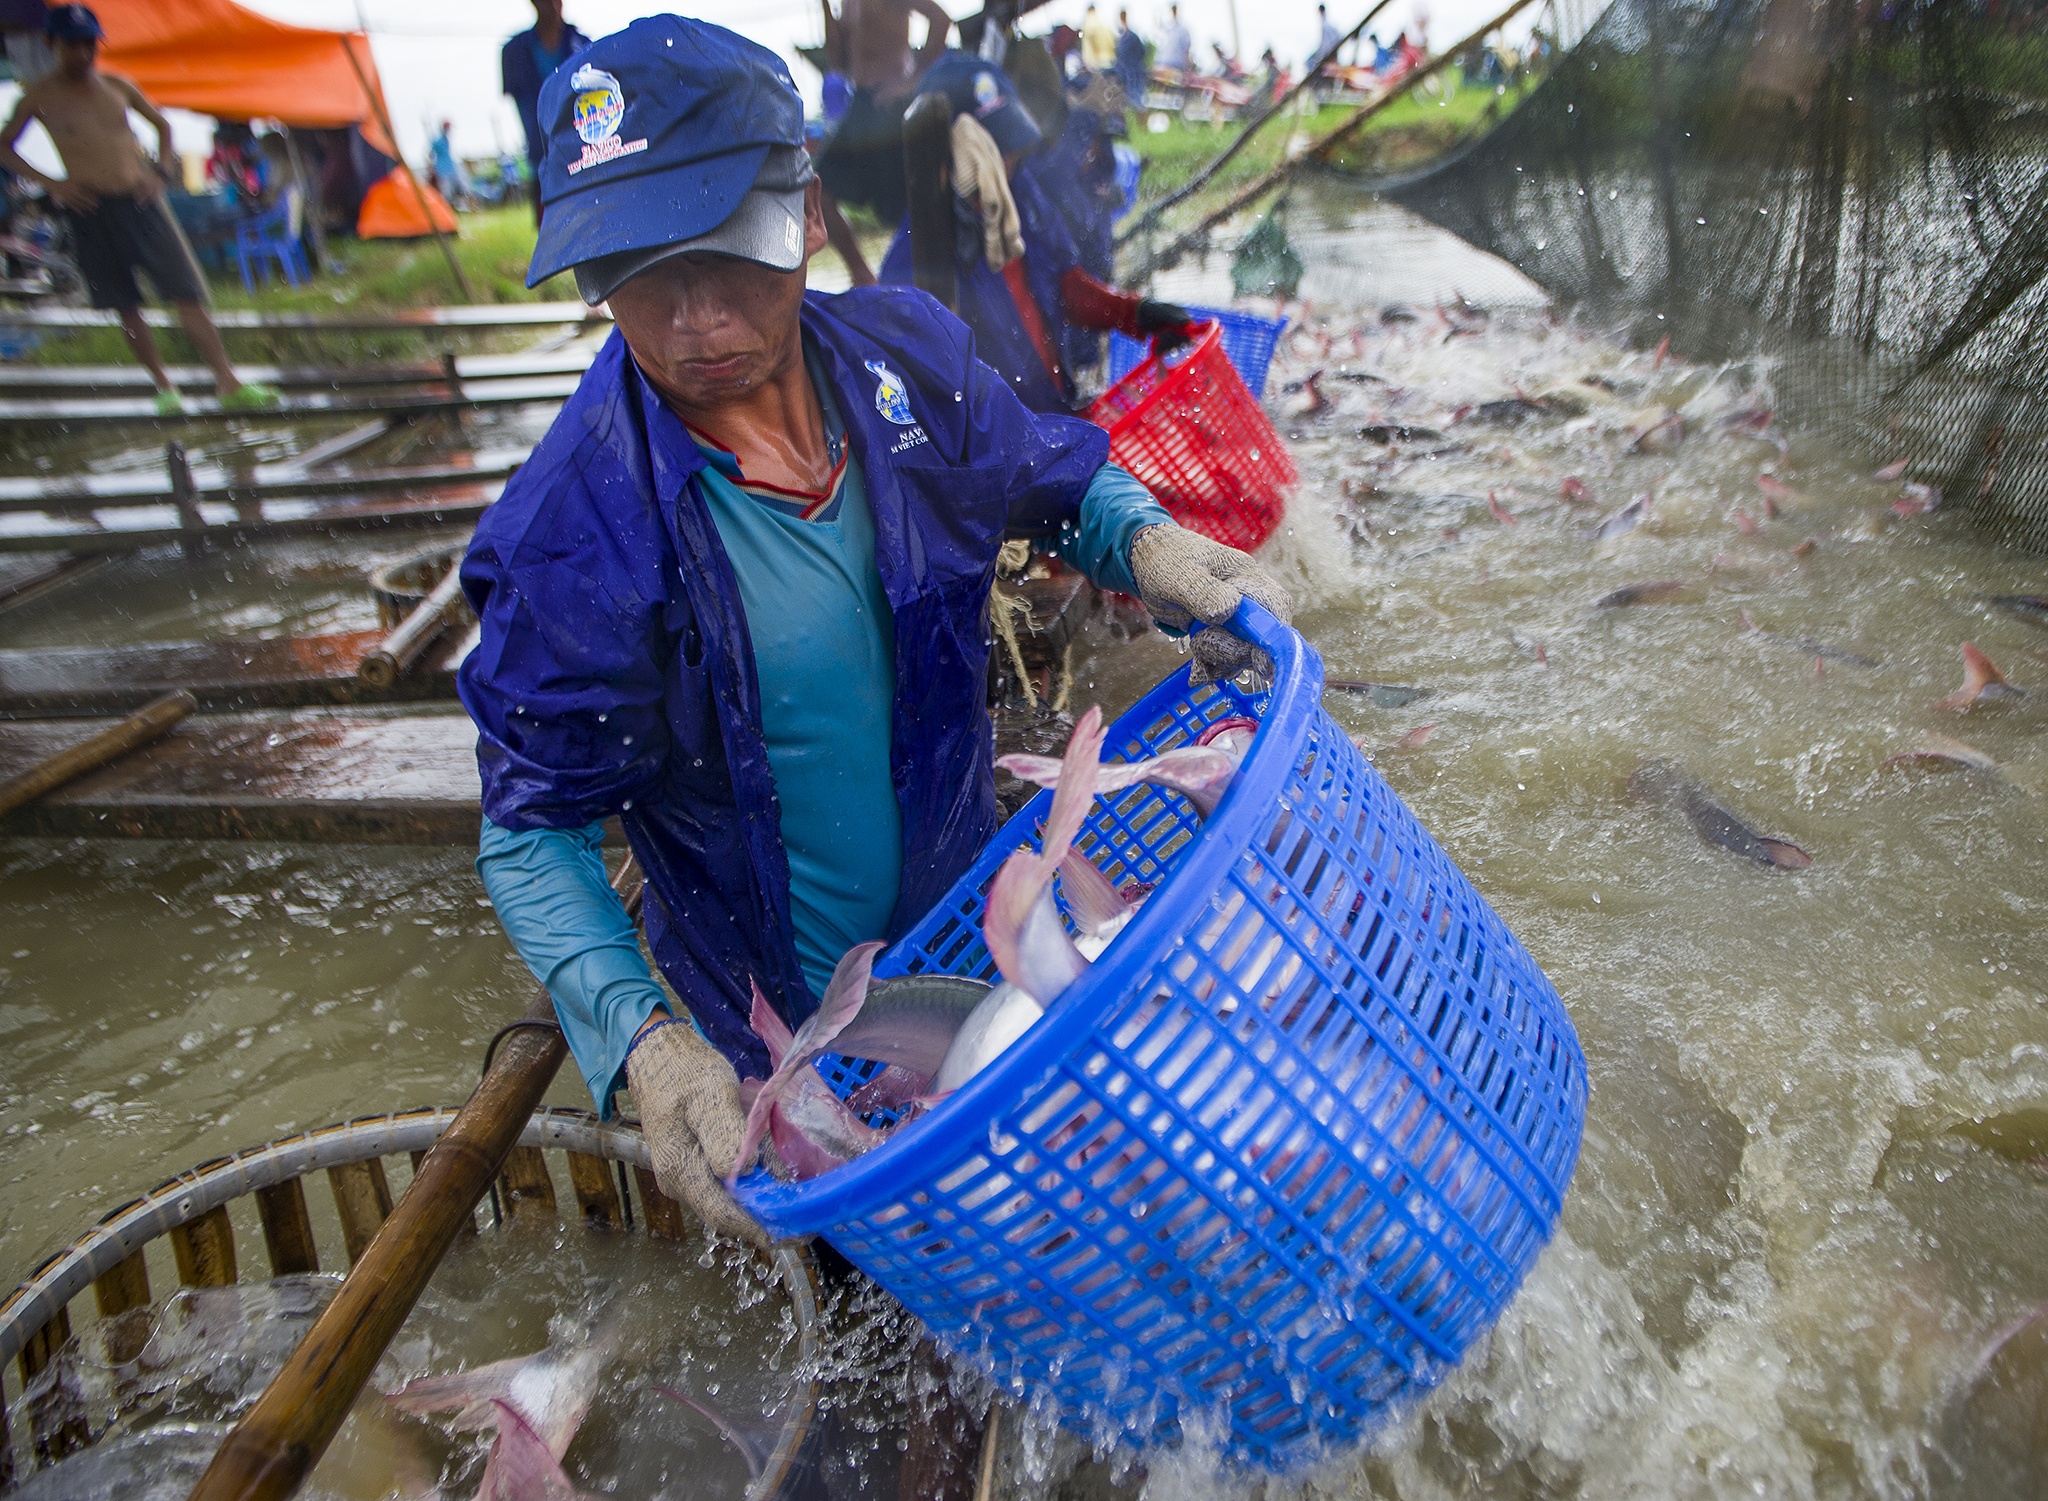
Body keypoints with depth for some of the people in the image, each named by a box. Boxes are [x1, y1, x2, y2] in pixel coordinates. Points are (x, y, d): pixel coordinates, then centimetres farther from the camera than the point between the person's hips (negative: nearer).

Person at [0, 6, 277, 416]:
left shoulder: (118, 86, 8)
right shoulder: (40, 96, 1)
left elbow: (161, 124, 24)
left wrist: (161, 170, 9)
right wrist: (50, 183, -6)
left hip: (142, 202, 2)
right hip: (91, 210, -2)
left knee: (187, 297, -6)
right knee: (127, 309, 2)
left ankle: (229, 383, -5)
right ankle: (164, 388, 12)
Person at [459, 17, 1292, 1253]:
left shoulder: (906, 356, -15)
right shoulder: (570, 537, -27)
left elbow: (1057, 477, 3)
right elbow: (533, 829, -17)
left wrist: (1149, 544, -20)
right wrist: (642, 1041, -32)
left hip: (976, 911, 4)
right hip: (794, 1032, -4)